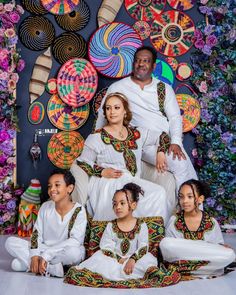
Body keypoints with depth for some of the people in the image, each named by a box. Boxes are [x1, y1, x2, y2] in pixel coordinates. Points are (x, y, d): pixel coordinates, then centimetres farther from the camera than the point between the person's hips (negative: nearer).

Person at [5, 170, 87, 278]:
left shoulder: (78, 211, -11)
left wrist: (46, 256, -26)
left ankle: (27, 262, -24)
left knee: (74, 252, -39)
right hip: (43, 250, 4)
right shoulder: (45, 207, 3)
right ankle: (51, 268, -22)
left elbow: (75, 241, -20)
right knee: (10, 242, -13)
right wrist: (35, 255, -18)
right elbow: (36, 234, 1)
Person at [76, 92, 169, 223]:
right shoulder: (97, 137, 3)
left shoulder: (136, 134, 16)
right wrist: (102, 172, -11)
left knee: (159, 193, -25)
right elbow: (82, 162, 3)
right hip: (106, 184, -5)